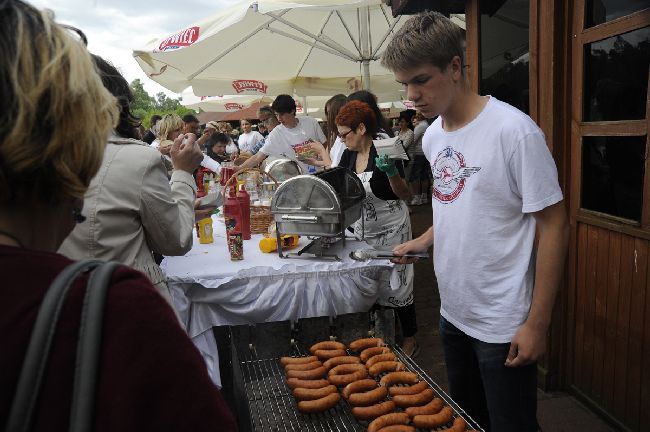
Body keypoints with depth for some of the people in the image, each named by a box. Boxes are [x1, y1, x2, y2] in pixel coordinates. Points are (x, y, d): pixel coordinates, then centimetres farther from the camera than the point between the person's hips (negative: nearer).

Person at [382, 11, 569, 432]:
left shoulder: (514, 130, -18)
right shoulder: (433, 135, 3)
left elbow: (554, 226, -16)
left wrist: (537, 323, -16)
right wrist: (424, 240, 1)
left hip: (504, 326, -7)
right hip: (453, 312, 7)